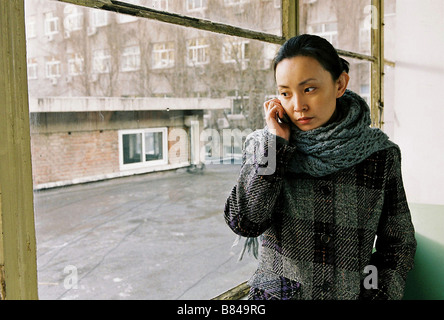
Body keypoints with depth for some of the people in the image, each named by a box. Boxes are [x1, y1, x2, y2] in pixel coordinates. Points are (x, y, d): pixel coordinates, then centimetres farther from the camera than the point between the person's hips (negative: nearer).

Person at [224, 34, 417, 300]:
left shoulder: (380, 153, -1)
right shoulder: (262, 145, -2)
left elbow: (398, 244, 5)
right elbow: (244, 223, -14)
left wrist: (380, 293, -7)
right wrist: (276, 145, -13)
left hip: (353, 293, 3)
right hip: (275, 293, -2)